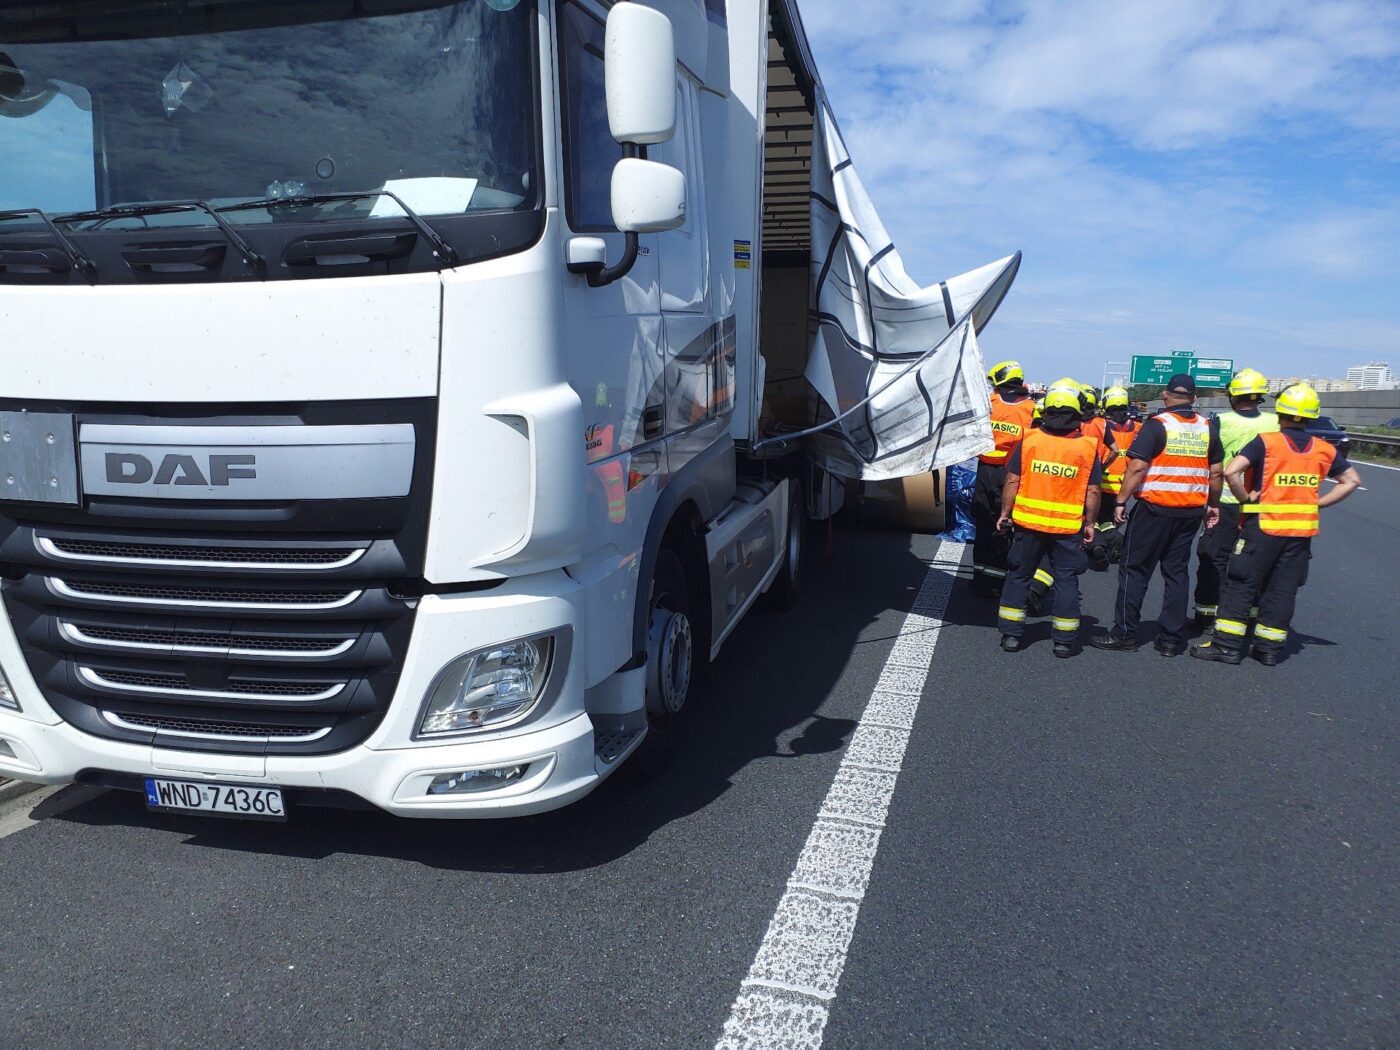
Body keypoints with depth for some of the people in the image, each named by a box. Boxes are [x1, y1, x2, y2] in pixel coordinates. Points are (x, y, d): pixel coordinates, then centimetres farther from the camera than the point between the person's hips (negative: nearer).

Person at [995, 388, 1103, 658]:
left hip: (1029, 523, 0)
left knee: (1019, 576, 12)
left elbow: (1012, 480, -4)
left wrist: (1005, 513, 5)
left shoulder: (1030, 440, -4)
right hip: (1069, 527, 0)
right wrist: (1090, 524, 7)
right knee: (1066, 580, 11)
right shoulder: (1088, 446, -3)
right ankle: (1064, 640, 14)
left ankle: (1011, 634, 14)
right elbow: (1093, 491, -2)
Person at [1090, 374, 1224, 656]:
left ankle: (1124, 634, 5)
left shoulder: (1157, 425, -9)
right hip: (1192, 512, 5)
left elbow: (1137, 466, -16)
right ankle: (1171, 639, 13)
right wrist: (1213, 505, 23)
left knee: (1135, 570, 3)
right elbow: (1215, 473, 12)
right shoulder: (1207, 428, 7)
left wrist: (1121, 501, -11)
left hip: (1155, 508, -5)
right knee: (1177, 572, 11)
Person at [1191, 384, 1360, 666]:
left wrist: (1246, 498, -7)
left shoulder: (1266, 442, -9)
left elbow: (1231, 471, -21)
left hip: (1264, 525, -4)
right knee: (1283, 590, 11)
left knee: (1243, 585, 2)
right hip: (1302, 530, 4)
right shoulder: (1324, 449, 6)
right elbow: (1351, 480, 13)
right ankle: (1270, 648, 16)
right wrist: (1318, 503, 8)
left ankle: (1227, 645, 2)